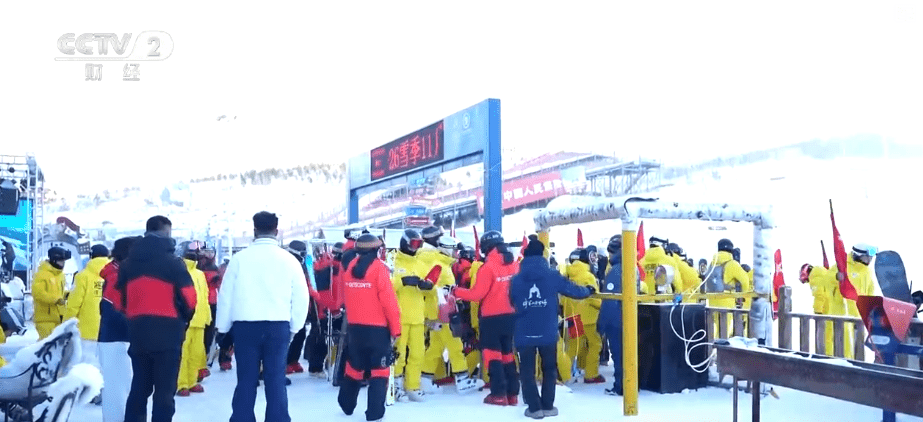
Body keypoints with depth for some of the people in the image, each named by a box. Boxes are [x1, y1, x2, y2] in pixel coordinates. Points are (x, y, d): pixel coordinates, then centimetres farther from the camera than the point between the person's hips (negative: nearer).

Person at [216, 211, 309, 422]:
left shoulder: (239, 258, -2)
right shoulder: (289, 259, -1)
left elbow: (226, 294, 3)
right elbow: (301, 297, 2)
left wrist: (222, 326, 16)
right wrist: (294, 327, 15)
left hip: (245, 325, 0)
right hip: (278, 325, 0)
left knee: (246, 380, 8)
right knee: (276, 379, 5)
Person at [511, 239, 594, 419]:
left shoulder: (516, 280, -3)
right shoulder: (552, 276, -6)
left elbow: (511, 302, 7)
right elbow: (573, 289, 3)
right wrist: (588, 290, 24)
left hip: (524, 334, 0)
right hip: (547, 333, 0)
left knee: (527, 371, 10)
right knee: (549, 369, 17)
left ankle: (534, 408, 7)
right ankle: (547, 406, 18)